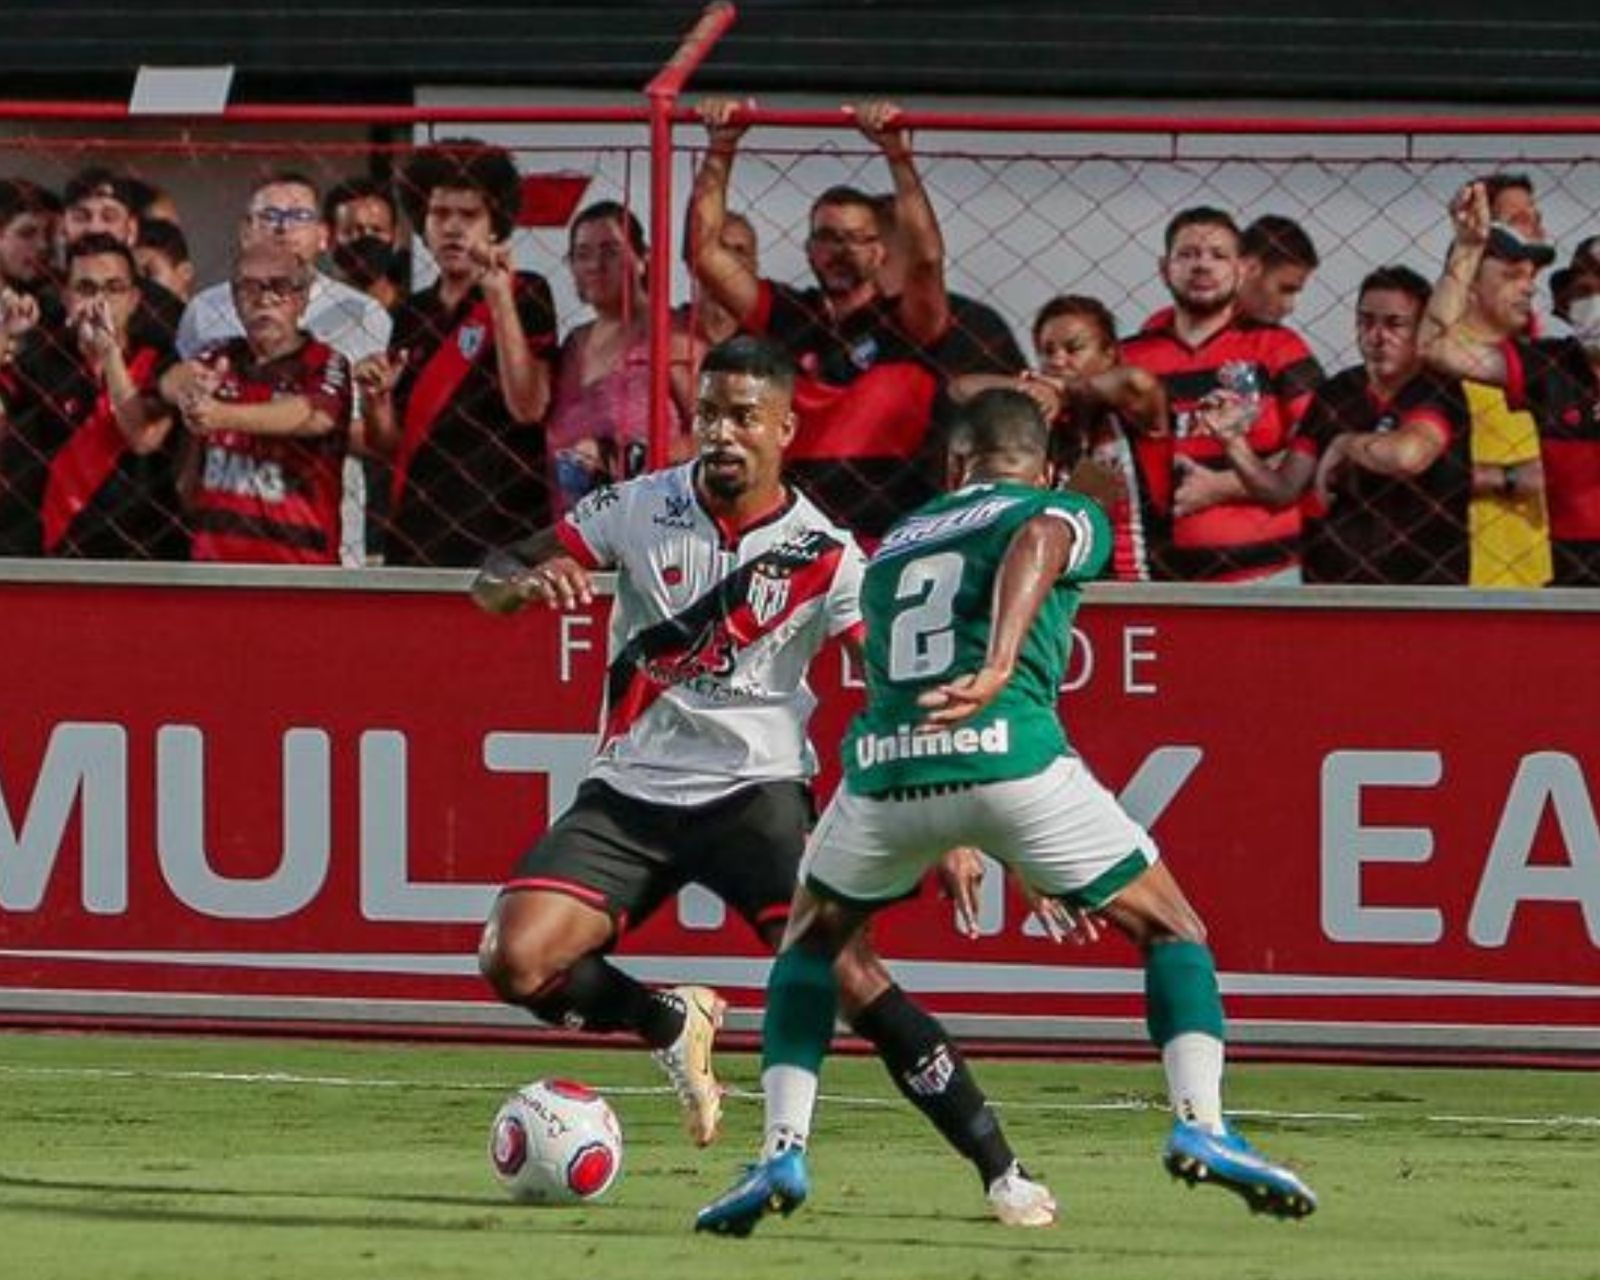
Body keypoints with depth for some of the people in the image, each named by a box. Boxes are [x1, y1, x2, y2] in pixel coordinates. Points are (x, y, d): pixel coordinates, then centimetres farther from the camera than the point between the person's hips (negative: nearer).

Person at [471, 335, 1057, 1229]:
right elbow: (492, 582, 4)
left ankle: (1000, 1170, -15)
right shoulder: (642, 507, -1)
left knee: (836, 963, -24)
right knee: (516, 963, -17)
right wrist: (529, 580, -21)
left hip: (754, 790, -3)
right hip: (629, 793, 3)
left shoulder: (824, 554, -7)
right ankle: (671, 1025, 15)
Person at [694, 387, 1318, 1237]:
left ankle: (782, 1151, 13)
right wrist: (997, 669, -25)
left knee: (811, 943, 30)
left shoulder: (896, 543, 32)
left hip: (883, 765, 4)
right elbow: (1034, 547, -9)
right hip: (1007, 755, -4)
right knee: (1171, 932, 14)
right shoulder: (1064, 513, 16)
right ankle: (1200, 1126, -5)